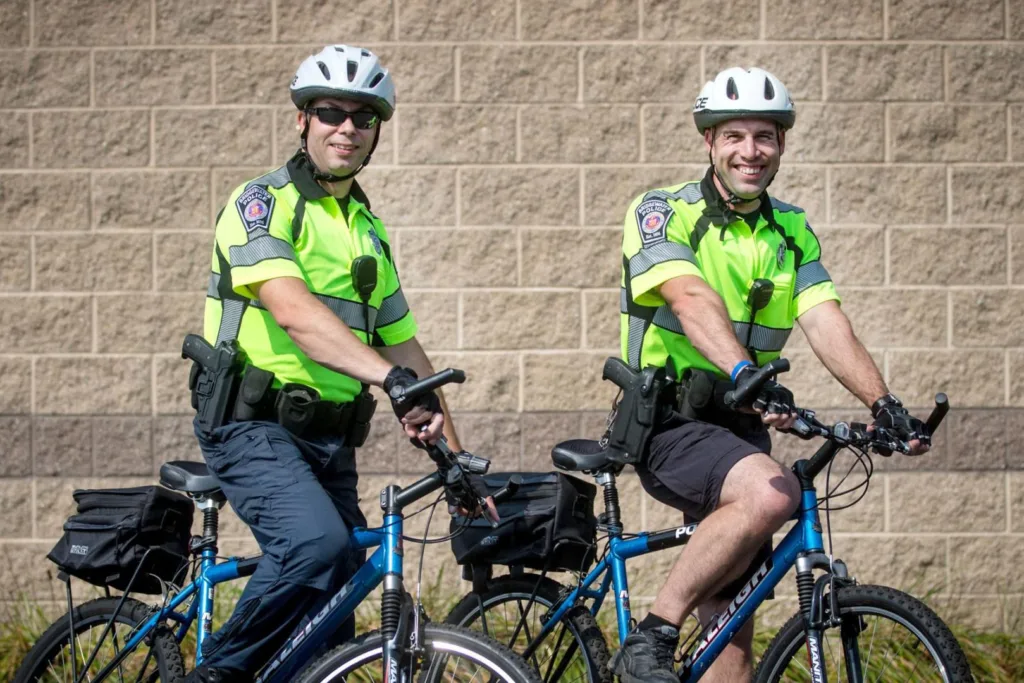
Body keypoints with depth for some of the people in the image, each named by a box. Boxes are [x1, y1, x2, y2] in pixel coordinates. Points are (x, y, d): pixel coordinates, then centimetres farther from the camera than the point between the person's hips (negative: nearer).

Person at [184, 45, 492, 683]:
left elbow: (404, 348, 20)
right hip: (255, 424, -7)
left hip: (330, 437, 7)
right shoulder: (263, 202, -6)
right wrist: (390, 377, -36)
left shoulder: (369, 233, 18)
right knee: (318, 543, -32)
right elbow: (292, 309, -23)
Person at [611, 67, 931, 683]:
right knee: (771, 493, -34)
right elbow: (692, 299, -27)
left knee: (732, 625, 4)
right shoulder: (664, 212, -8)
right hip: (670, 424, -6)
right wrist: (745, 374, -46)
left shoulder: (792, 233, 9)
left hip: (740, 430, 6)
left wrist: (883, 403, -23)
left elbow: (826, 322, -5)